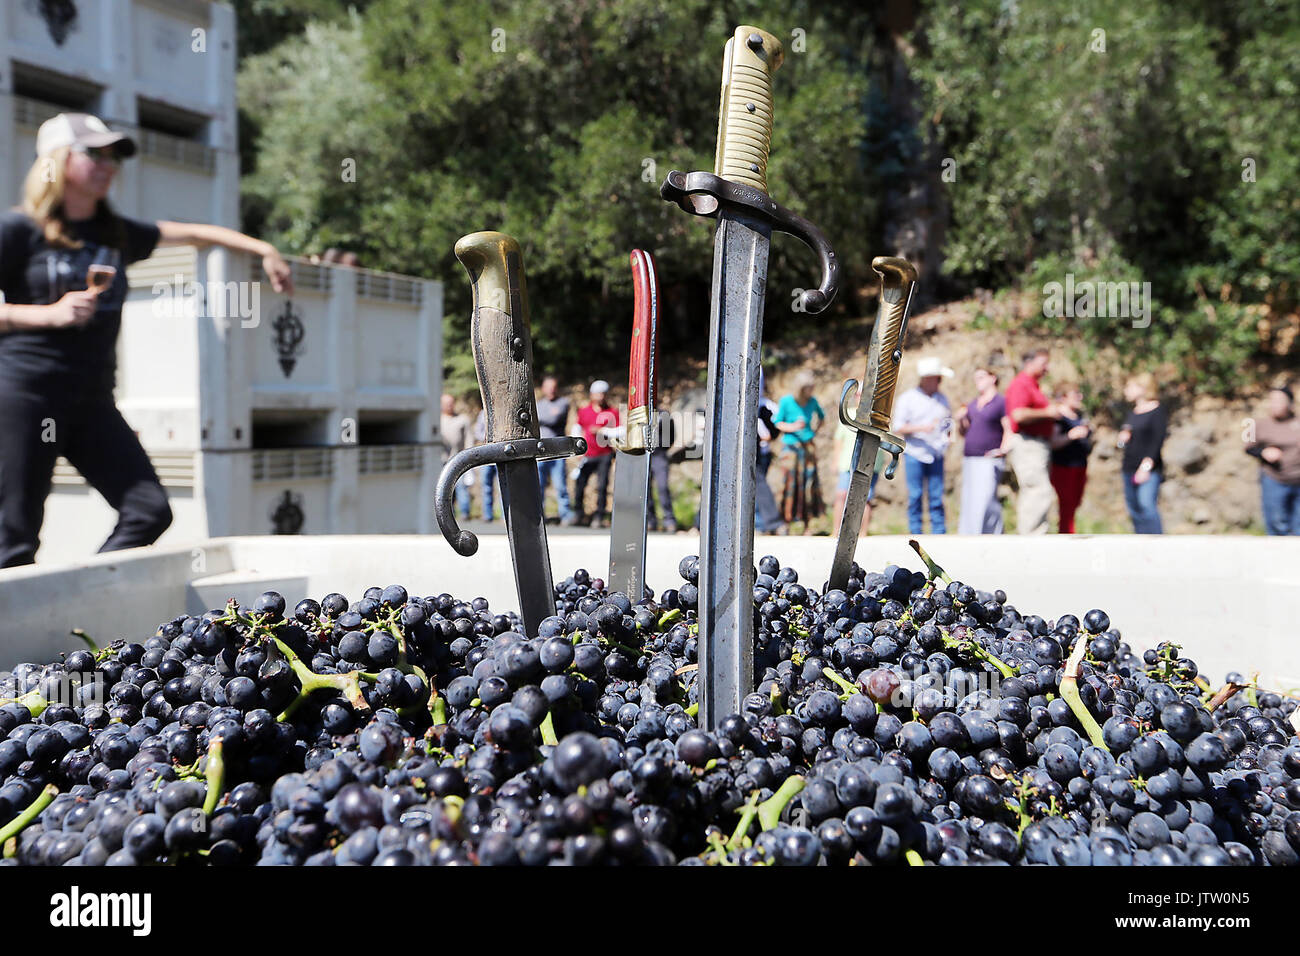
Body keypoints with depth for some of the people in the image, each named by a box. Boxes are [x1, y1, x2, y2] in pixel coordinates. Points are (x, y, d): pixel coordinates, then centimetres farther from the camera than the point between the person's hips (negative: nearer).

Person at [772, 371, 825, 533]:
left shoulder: (812, 402, 4)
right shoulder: (786, 401, -7)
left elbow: (821, 416, 23)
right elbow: (777, 423, -2)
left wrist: (815, 431, 9)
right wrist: (792, 427, -19)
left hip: (808, 447, 3)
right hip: (790, 446, -3)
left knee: (809, 484, 0)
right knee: (790, 482, -8)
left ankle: (806, 526, 7)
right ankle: (785, 522, -1)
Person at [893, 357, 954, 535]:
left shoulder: (942, 398, 14)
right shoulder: (907, 398, 0)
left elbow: (948, 422, 25)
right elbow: (898, 428, -4)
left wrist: (948, 434, 3)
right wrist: (922, 428, -16)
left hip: (936, 455, 4)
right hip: (914, 454, -3)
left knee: (937, 497, 1)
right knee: (915, 496, -2)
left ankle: (939, 534, 5)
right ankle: (916, 535, 6)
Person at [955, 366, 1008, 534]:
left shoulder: (1001, 403, -1)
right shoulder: (972, 404, 18)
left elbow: (1009, 430, -7)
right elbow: (963, 431, 23)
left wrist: (1003, 449, -20)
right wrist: (960, 420, 3)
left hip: (989, 460, -7)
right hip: (969, 459, 7)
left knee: (985, 499, -13)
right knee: (969, 500, 6)